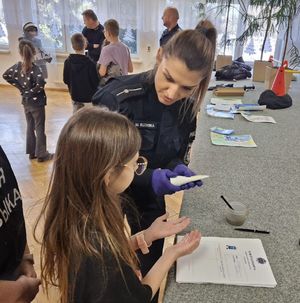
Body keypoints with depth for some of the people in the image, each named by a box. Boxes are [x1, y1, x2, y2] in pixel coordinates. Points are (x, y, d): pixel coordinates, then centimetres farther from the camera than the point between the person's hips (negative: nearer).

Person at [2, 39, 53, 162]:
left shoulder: (17, 66, -2)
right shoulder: (35, 69, -21)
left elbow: (6, 75, 11)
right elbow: (40, 84, -34)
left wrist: (19, 86, 7)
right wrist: (32, 91, -15)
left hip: (25, 101, 6)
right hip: (36, 102, -6)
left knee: (30, 127, 18)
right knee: (39, 128, 4)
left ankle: (31, 152, 27)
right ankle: (41, 154, 11)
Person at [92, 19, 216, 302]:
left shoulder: (187, 107, -9)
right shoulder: (117, 97, -26)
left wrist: (177, 169, -18)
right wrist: (149, 178, -30)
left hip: (153, 206, 5)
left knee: (150, 272, 24)